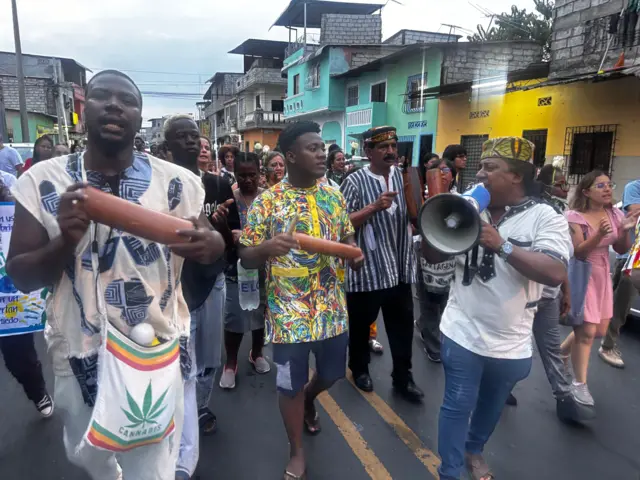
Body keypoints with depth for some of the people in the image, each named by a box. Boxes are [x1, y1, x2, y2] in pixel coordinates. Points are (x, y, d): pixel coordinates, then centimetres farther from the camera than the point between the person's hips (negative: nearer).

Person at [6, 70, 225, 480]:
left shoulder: (176, 182, -9)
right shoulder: (42, 181, -7)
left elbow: (214, 241, 1)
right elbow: (20, 276, -4)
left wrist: (209, 244, -24)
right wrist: (66, 241, -25)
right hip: (81, 356, 2)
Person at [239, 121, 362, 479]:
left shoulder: (335, 196, 3)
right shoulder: (267, 202, -10)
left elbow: (347, 236, 14)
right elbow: (246, 259, -8)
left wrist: (354, 252, -9)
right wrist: (267, 247, -30)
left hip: (333, 309, 4)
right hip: (289, 313, -4)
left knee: (332, 373, 21)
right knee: (290, 385, 10)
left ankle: (309, 399, 57)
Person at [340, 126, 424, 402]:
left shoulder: (402, 177, 7)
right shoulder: (355, 182, -9)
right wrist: (374, 207, -24)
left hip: (400, 269, 5)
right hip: (367, 270, -4)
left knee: (403, 326, 13)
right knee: (361, 324, 14)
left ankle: (403, 378, 30)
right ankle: (360, 369, 38)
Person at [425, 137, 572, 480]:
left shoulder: (546, 218, -10)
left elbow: (556, 274, -24)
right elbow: (432, 256, 3)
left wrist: (502, 245, -30)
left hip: (511, 342, 0)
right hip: (462, 333, 0)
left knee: (492, 405, 23)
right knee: (458, 405, 6)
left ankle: (474, 450, 49)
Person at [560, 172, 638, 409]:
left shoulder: (614, 214, 3)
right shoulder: (575, 217, -14)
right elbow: (578, 252, -19)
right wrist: (599, 234, -33)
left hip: (602, 276, 7)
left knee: (600, 330, 13)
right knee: (587, 331, -7)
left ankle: (560, 353, 36)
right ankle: (580, 384, 7)